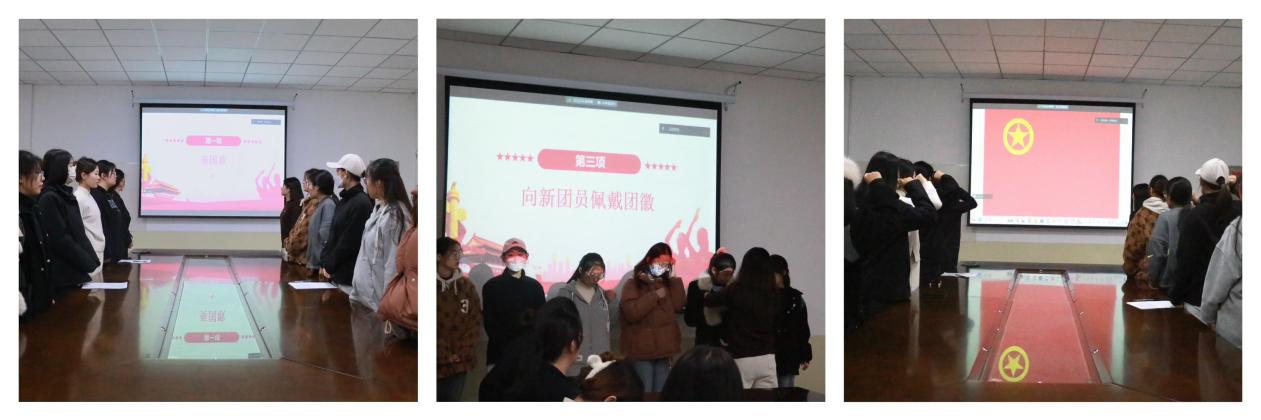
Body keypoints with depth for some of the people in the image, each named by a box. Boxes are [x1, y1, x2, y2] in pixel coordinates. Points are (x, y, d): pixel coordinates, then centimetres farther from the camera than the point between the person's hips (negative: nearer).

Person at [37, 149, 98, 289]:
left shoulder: (68, 196, 14)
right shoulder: (49, 198, -11)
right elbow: (61, 240, -17)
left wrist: (94, 261, 3)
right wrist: (90, 266, -15)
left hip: (79, 272, 8)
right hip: (64, 275, -8)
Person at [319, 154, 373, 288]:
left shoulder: (361, 204, -14)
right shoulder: (343, 201, 14)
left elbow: (349, 242, -16)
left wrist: (329, 266, -9)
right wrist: (324, 263, 6)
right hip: (336, 274, 8)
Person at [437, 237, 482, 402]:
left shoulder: (466, 285, 6)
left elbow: (475, 321, 7)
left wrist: (463, 353, -3)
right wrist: (443, 355, -10)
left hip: (460, 362, 3)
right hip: (436, 362, -3)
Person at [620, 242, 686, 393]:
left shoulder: (668, 283, 14)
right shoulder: (633, 284, -5)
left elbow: (678, 306, 1)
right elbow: (632, 313, -19)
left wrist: (675, 280, -3)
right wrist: (655, 296, -14)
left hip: (663, 348, 6)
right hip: (641, 350, -6)